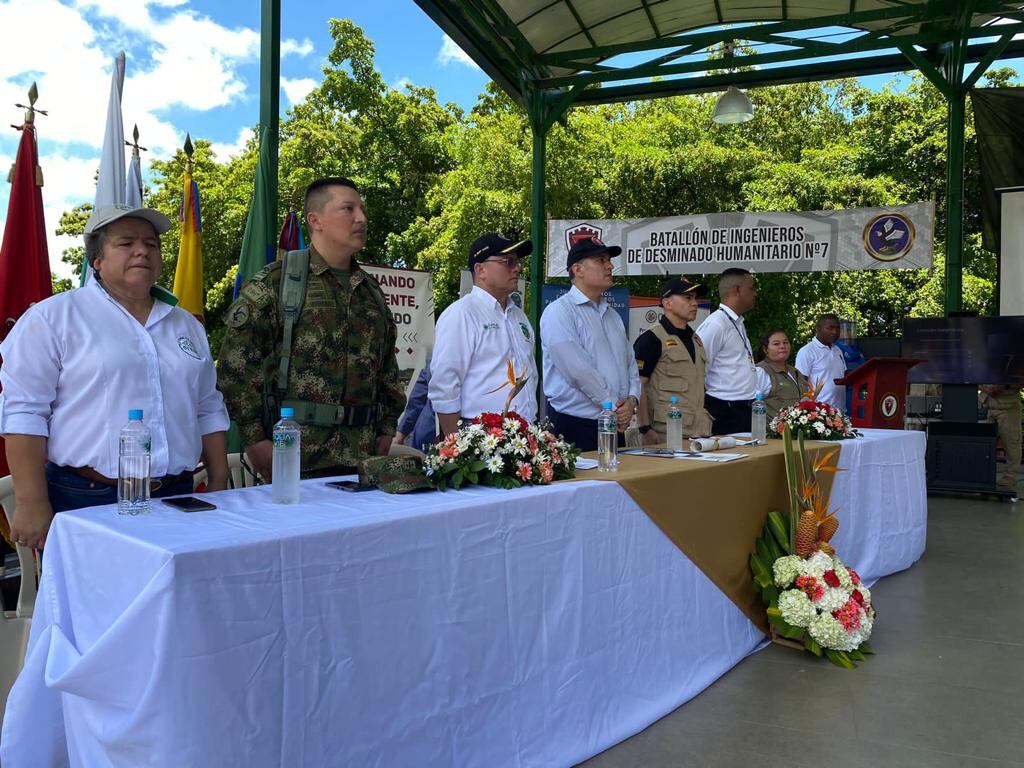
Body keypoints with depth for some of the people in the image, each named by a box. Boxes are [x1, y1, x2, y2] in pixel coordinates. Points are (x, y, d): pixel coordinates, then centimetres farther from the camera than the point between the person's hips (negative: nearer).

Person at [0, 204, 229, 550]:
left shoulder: (187, 325, 15)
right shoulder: (53, 317, -2)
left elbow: (209, 411, 16)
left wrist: (219, 487, 10)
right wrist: (31, 503, -13)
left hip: (176, 501, 4)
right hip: (84, 500, -4)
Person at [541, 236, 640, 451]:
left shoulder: (613, 315, 17)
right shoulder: (559, 311, -9)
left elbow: (630, 363, 15)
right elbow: (578, 371, -17)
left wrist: (631, 400, -4)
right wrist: (614, 407, -11)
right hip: (575, 427, -7)